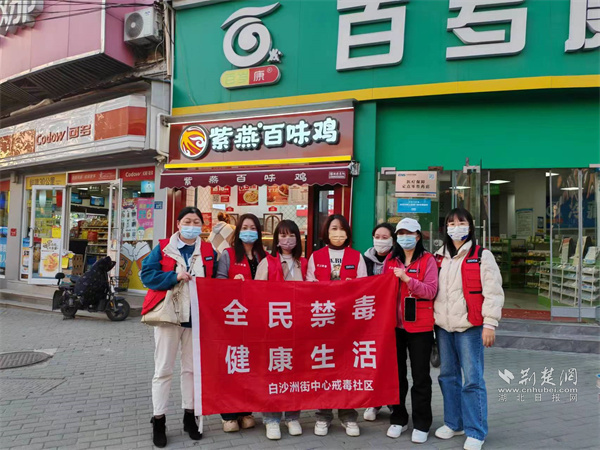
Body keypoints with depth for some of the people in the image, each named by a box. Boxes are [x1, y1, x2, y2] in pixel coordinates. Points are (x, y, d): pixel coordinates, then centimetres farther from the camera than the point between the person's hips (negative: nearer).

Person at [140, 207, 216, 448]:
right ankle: (158, 420, 18)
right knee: (163, 369, 5)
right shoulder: (163, 248, -1)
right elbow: (147, 274, -8)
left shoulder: (209, 251, 6)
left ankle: (189, 416, 25)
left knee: (192, 368, 11)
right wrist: (174, 277, -20)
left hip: (196, 318, 3)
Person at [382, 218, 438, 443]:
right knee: (396, 373, 12)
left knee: (420, 376, 6)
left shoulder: (428, 260, -5)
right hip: (394, 324, 4)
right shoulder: (390, 260, 7)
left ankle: (421, 424, 19)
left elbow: (431, 291, -15)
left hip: (419, 326, -4)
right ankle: (398, 419, 26)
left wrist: (407, 278, -23)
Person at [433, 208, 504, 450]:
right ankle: (453, 423, 26)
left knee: (473, 380, -3)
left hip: (470, 327, -5)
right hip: (443, 326, 5)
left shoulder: (482, 256, -3)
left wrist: (489, 324, -13)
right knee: (447, 376, 12)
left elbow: (492, 292, -8)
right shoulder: (439, 257, 13)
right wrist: (432, 320, 11)